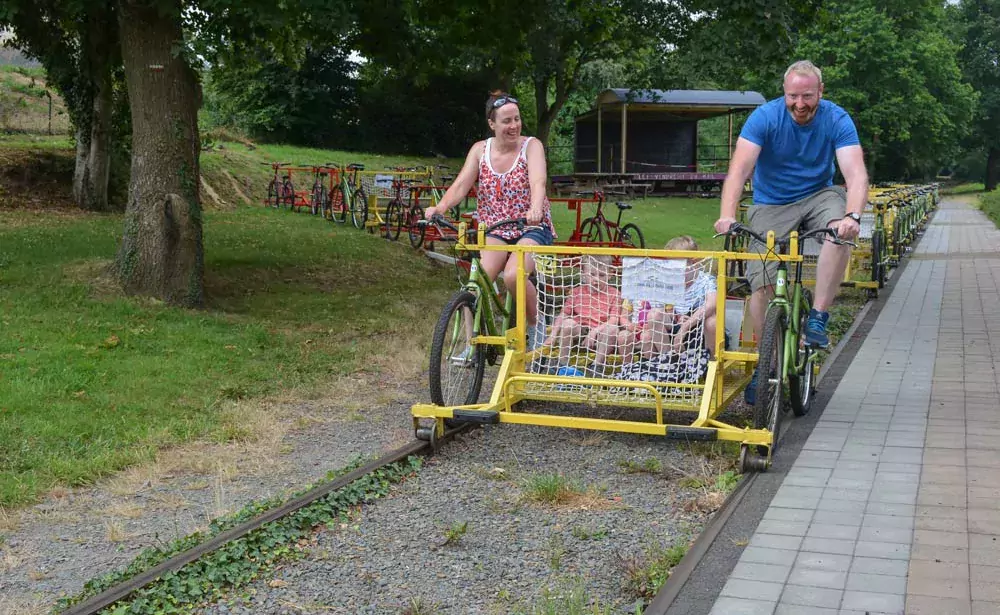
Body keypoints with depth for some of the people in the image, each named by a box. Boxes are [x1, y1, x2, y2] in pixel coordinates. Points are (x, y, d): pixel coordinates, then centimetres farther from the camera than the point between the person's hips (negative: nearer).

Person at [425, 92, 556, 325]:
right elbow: (460, 185, -7)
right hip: (495, 230, 3)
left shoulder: (531, 146, -5)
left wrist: (535, 209, -46)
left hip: (532, 228, -3)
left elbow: (538, 182, -23)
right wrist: (440, 207, -29)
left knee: (513, 276, -30)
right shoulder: (480, 150, 3)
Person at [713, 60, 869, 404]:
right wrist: (727, 215, -44)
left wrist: (852, 215, -46)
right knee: (762, 283, -10)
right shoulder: (765, 117, -16)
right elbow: (739, 168, -27)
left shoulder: (837, 120, -14)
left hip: (817, 196, 0)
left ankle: (818, 319, -22)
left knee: (841, 230, -33)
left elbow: (856, 174, -26)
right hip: (770, 205, 0)